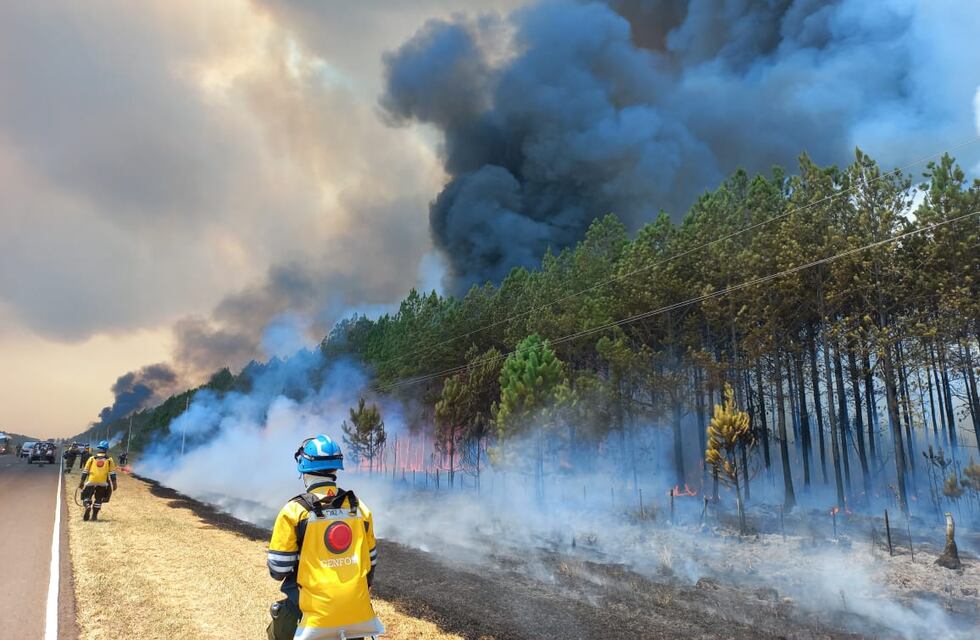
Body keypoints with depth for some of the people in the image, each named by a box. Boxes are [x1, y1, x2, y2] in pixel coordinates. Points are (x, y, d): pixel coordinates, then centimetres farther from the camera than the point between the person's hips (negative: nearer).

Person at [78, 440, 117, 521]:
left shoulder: (91, 459, 12)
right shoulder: (109, 460, 10)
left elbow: (85, 472, 8)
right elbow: (112, 473, 5)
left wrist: (81, 482, 11)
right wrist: (114, 484, 5)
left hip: (91, 482, 0)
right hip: (103, 483, 0)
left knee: (86, 497, 12)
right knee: (98, 499, 14)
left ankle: (87, 506, -17)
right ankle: (94, 515, 10)